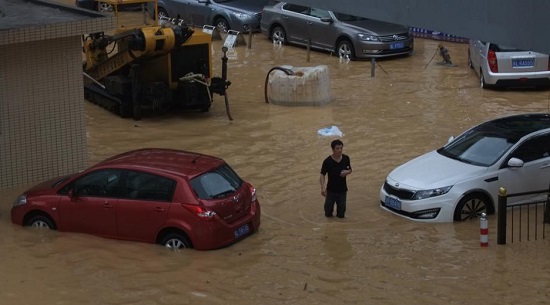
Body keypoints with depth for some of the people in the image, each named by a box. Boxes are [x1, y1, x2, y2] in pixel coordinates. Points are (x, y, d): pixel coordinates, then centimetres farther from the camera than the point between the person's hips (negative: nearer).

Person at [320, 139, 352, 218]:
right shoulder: (327, 161, -16)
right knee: (328, 213, 6)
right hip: (331, 190, -2)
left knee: (341, 215, 5)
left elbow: (350, 170, 8)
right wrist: (322, 187, -26)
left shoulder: (346, 158, -6)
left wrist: (347, 172, -16)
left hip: (342, 190, 2)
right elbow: (322, 175, -13)